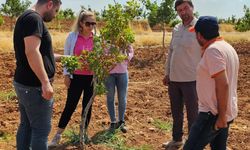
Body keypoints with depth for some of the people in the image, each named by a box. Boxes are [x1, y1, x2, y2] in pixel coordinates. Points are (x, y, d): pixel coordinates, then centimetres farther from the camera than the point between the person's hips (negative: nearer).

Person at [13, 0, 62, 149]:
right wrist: (46, 83, -27)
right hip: (34, 86, -10)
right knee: (41, 129, -2)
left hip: (24, 83, 10)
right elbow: (31, 52, -27)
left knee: (26, 125, 16)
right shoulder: (34, 18, -16)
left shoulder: (27, 18, 16)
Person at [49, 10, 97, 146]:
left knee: (87, 105, 11)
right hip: (76, 77, -2)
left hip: (92, 77, 2)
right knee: (70, 105, -1)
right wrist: (66, 75, -2)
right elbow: (67, 56, 1)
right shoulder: (72, 36, -5)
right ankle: (58, 135, 9)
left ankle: (84, 132, 26)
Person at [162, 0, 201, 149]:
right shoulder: (176, 29, 9)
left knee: (192, 114, 4)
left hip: (191, 80, -7)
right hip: (174, 79, 7)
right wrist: (167, 73, 16)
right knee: (176, 112, 19)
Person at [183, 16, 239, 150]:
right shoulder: (227, 47, 12)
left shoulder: (213, 50, -18)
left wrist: (221, 116, -21)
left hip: (214, 113, -10)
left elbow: (223, 85, -25)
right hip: (222, 112, 10)